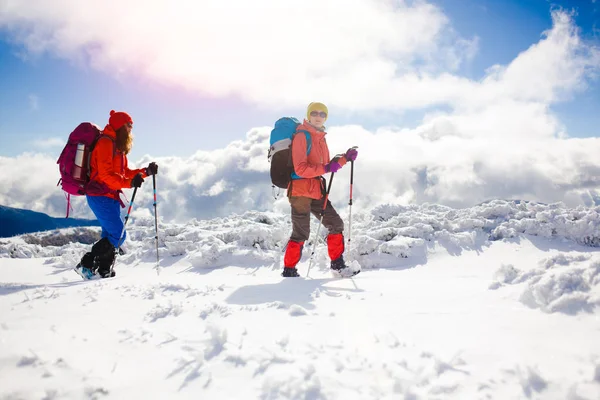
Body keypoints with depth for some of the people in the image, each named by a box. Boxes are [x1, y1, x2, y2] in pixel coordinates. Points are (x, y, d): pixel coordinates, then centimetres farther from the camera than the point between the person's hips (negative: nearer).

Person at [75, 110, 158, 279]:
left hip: (110, 197, 10)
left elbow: (124, 172, 19)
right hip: (100, 196, -10)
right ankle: (86, 265, -4)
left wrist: (145, 172, 8)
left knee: (110, 235, 10)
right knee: (118, 235, -12)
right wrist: (129, 183, -31)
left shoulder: (117, 145, 18)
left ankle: (104, 271, 15)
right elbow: (105, 174, -21)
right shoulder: (106, 142, -12)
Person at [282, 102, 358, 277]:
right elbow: (300, 169, -19)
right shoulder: (302, 136, -10)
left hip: (317, 192, 8)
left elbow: (327, 166, 19)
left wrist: (345, 158, 8)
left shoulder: (321, 138, 16)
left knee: (336, 224, 8)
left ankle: (337, 264, 19)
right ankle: (289, 270, 10)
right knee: (301, 233, -5)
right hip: (300, 191, -8)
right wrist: (325, 169, -25)